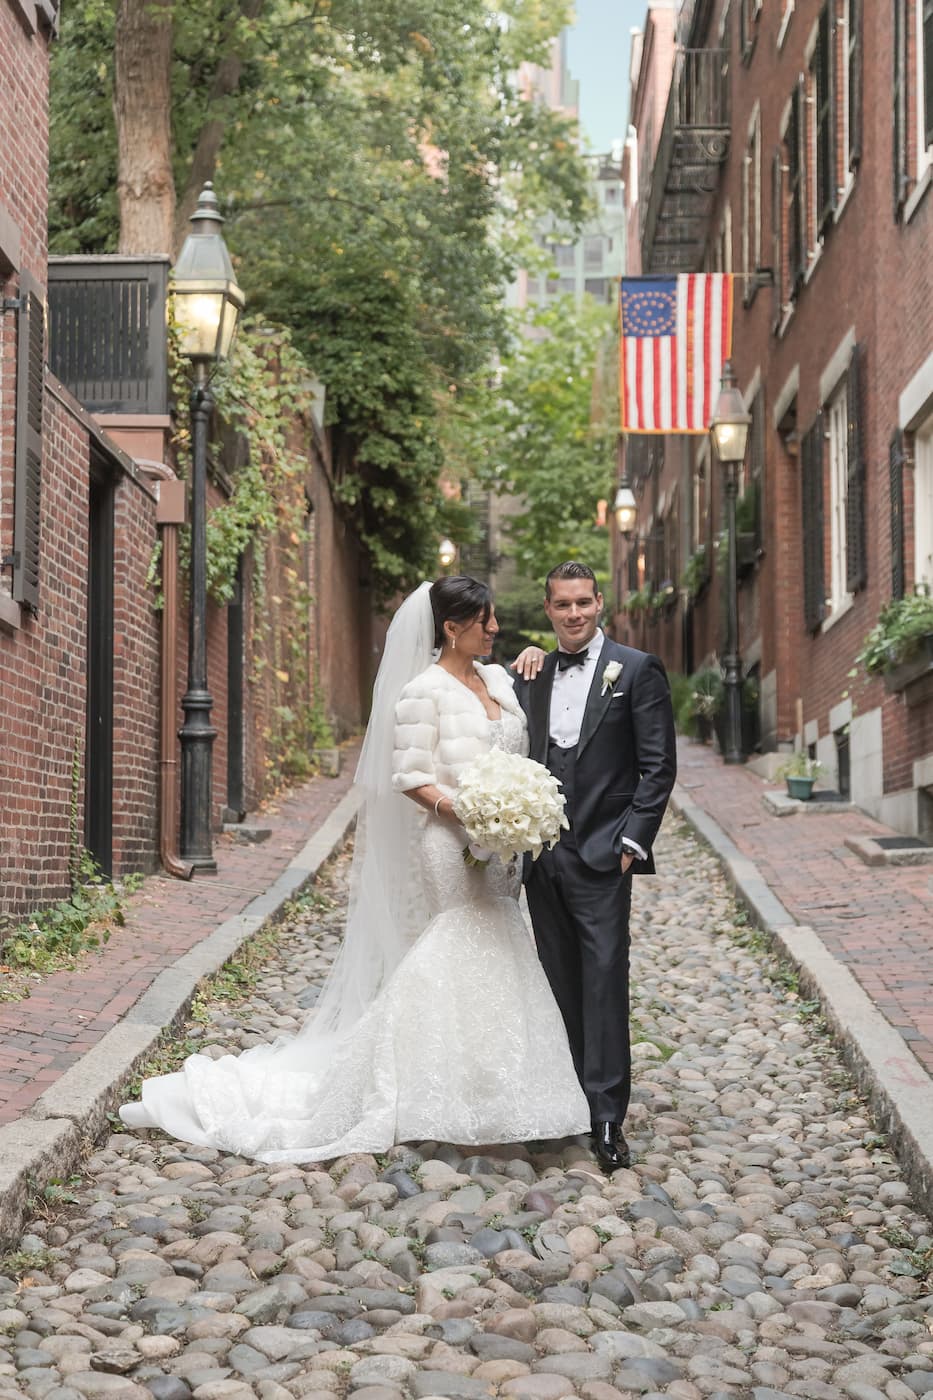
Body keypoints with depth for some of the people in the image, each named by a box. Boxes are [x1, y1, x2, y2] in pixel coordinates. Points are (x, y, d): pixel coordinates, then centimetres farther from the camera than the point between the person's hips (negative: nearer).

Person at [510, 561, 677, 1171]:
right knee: (561, 988, 10)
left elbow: (659, 766, -4)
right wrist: (521, 672, 3)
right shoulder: (533, 674, 13)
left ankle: (608, 1120, -4)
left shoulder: (637, 669, -2)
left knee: (604, 986, -6)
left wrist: (631, 842, -11)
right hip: (542, 857, 5)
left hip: (601, 856, -5)